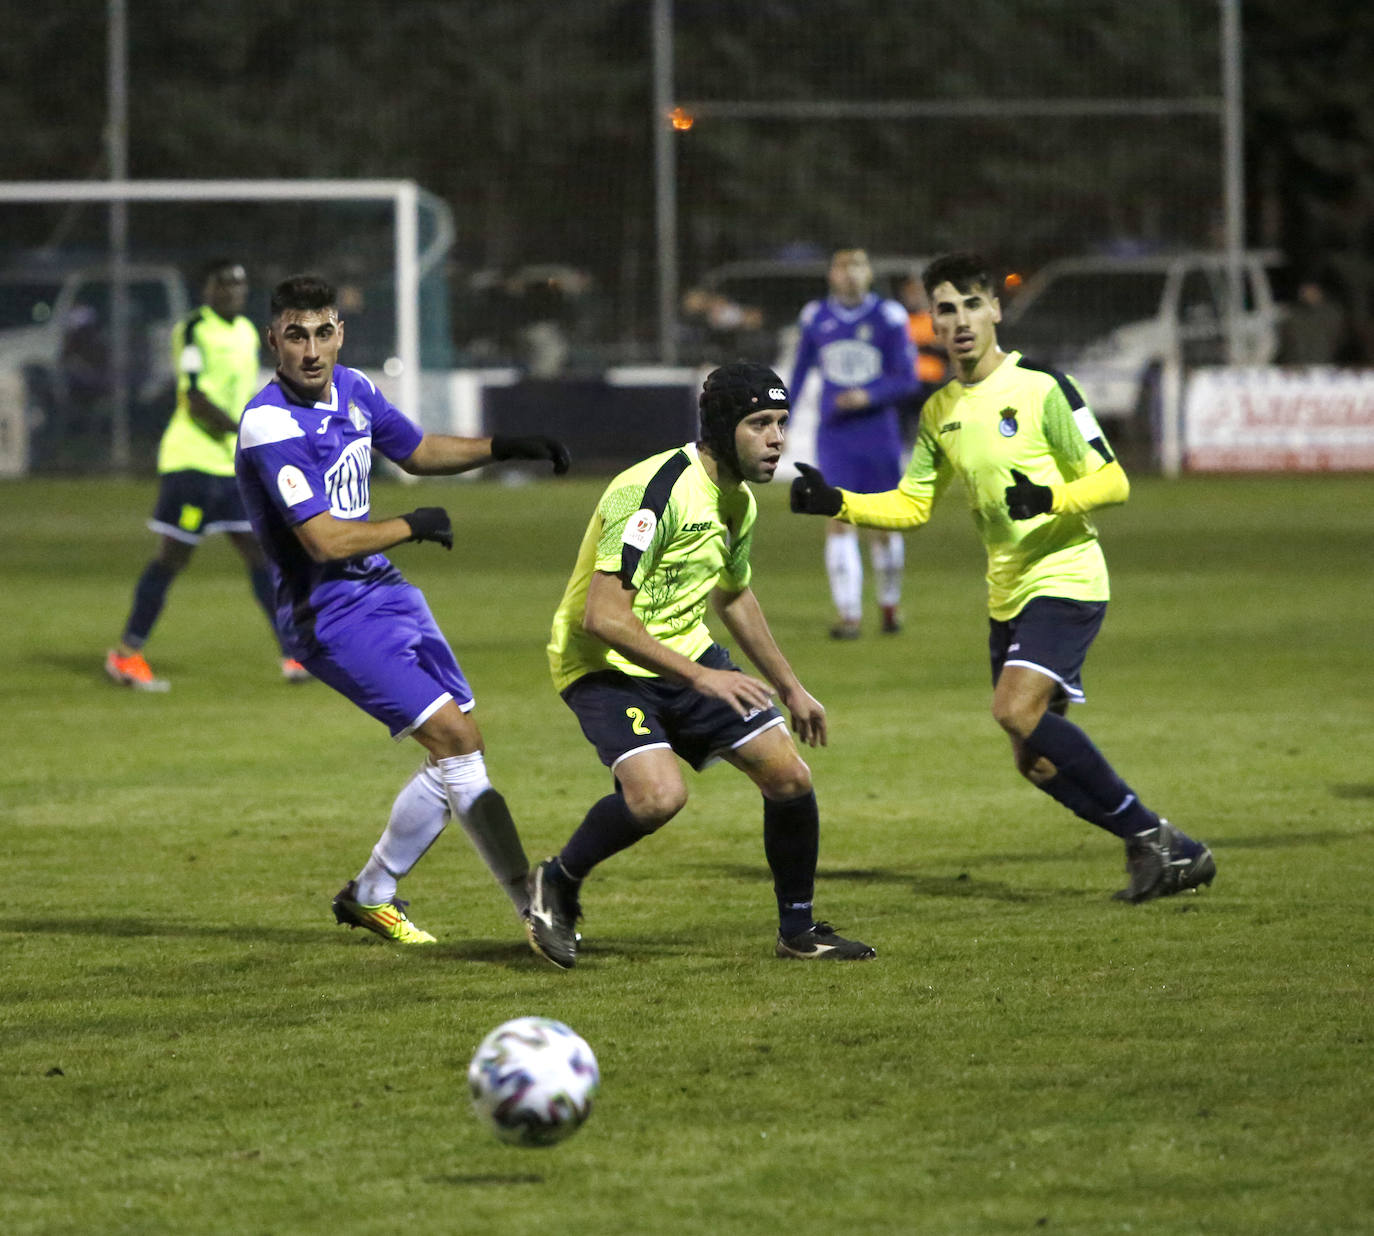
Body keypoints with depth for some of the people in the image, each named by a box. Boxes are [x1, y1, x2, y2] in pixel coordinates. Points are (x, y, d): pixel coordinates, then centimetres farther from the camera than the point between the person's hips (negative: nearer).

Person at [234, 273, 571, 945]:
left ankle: (368, 895, 22)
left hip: (386, 592, 9)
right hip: (332, 613, -9)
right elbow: (327, 540, -26)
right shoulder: (270, 425, -21)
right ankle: (532, 900, -13)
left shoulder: (351, 388, 5)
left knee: (460, 751, 10)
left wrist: (502, 448, 11)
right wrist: (414, 526, -12)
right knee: (453, 737, -16)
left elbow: (417, 452, 24)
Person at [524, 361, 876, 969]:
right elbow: (603, 617, -30)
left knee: (790, 777, -1)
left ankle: (798, 930, 18)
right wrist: (700, 678, -31)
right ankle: (557, 884, -4)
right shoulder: (655, 491, -25)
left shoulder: (738, 501, 4)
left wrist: (789, 688, 29)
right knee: (658, 794, -30)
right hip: (606, 665, -8)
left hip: (687, 652, 8)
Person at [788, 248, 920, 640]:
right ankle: (848, 615, -12)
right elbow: (799, 372, 16)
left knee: (882, 524, 5)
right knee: (839, 519, -11)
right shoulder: (816, 318, 4)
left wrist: (868, 397, -21)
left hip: (879, 434, -1)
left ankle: (889, 603, 29)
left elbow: (907, 379, -5)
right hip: (835, 437, 1)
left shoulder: (888, 318, -4)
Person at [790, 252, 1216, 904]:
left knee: (1018, 709, -26)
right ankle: (1171, 854, 16)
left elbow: (1112, 480, -10)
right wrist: (837, 504, 3)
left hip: (1064, 579, -8)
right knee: (1036, 760, 4)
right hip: (1007, 596, 8)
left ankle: (1146, 832, -14)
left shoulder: (1042, 387, -10)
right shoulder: (939, 411, 11)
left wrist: (1050, 498, -28)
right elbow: (910, 504, 18)